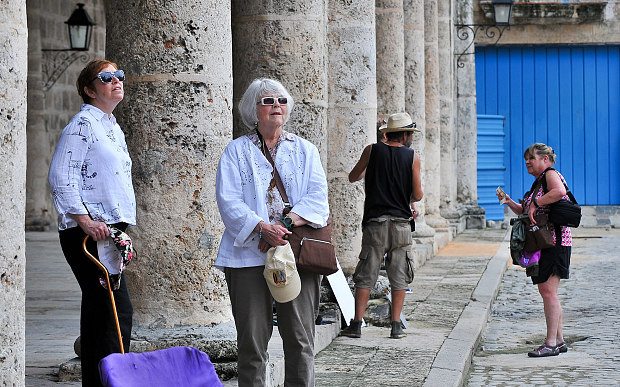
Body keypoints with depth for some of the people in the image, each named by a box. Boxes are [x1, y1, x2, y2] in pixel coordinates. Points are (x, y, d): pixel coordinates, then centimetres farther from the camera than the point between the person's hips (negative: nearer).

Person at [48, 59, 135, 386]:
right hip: (88, 233, -9)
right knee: (117, 310, -14)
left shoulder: (112, 127, 20)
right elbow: (60, 178, -16)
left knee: (97, 311, 10)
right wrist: (85, 220, -22)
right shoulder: (83, 124, -9)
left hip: (109, 229, 9)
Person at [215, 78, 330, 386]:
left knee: (300, 338, 0)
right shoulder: (236, 151, 10)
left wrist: (286, 224, -14)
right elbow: (229, 202, -2)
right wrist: (263, 228, -18)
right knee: (252, 339, -1)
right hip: (250, 254, -1)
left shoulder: (304, 150, 15)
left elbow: (317, 197, 2)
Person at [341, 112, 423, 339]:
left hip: (375, 224, 1)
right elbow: (417, 195, 0)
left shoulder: (372, 151, 1)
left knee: (365, 275, 4)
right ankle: (396, 326, 5)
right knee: (398, 277, 7)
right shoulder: (412, 157, -1)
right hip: (401, 223, 0)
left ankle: (357, 324, 0)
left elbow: (353, 177, 13)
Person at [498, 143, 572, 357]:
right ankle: (559, 340, 17)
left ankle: (551, 344, -11)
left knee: (548, 291, -12)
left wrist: (535, 203, -24)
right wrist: (510, 203, 12)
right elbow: (526, 212, 27)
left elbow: (559, 191, -31)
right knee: (546, 290, 11)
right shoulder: (539, 181, 21)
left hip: (554, 242, -10)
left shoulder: (551, 174, -8)